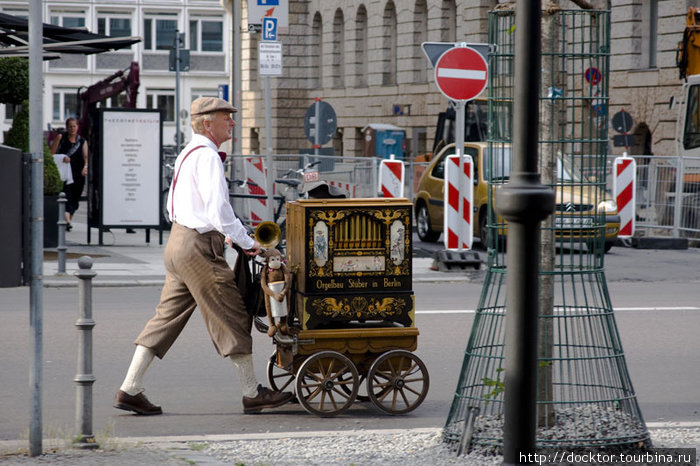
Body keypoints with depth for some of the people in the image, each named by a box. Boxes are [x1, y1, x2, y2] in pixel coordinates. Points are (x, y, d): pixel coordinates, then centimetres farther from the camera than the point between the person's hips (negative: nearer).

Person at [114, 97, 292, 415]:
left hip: (177, 241, 10)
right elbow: (219, 209, -22)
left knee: (167, 317, 9)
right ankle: (252, 394, 5)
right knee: (232, 317, -1)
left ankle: (130, 389, 5)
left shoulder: (187, 154, 18)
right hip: (198, 248, -10)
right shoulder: (207, 156, -14)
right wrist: (246, 242, -11)